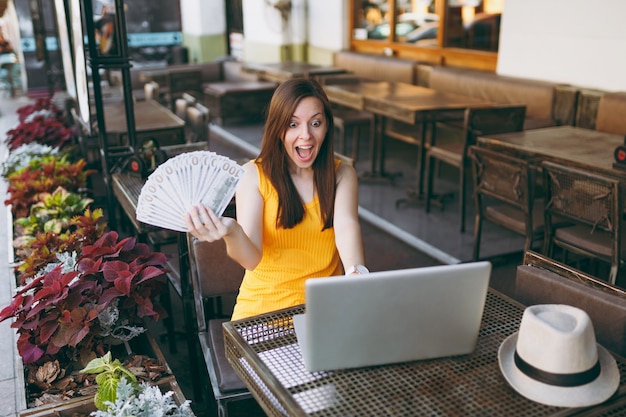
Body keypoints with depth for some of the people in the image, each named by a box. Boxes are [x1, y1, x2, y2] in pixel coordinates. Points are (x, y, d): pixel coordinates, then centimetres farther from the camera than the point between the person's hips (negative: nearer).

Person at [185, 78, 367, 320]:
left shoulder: (342, 174, 1)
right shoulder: (254, 174, -5)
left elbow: (346, 225, -18)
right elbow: (251, 259, -16)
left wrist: (357, 272, -39)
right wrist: (232, 233, -39)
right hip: (263, 307, -1)